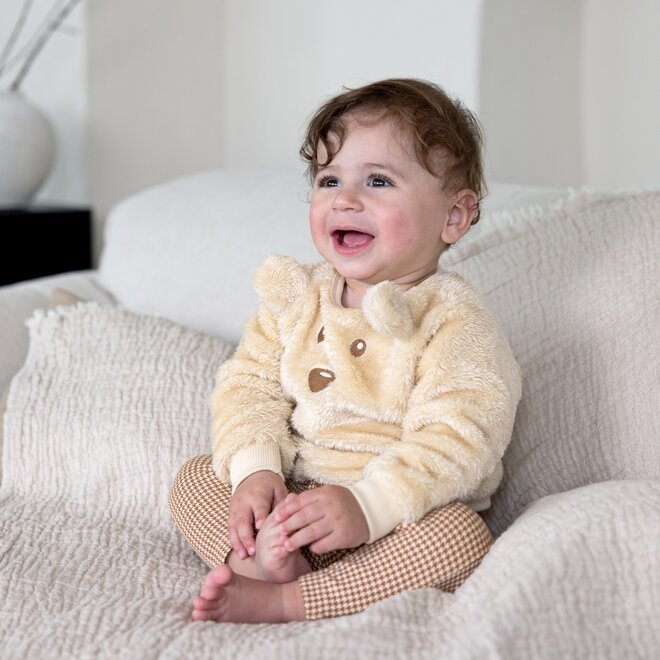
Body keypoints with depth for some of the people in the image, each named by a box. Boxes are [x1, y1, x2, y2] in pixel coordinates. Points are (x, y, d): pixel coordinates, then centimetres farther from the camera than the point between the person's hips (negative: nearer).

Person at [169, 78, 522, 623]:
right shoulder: (297, 299, 5)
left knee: (463, 536, -33)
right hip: (289, 498, 5)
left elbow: (456, 443, -23)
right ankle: (261, 556, -28)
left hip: (397, 520, -5)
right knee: (196, 478, -4)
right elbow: (250, 387, 2)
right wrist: (256, 470, -17)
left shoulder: (455, 324, -13)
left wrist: (368, 505, -34)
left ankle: (285, 601, -31)